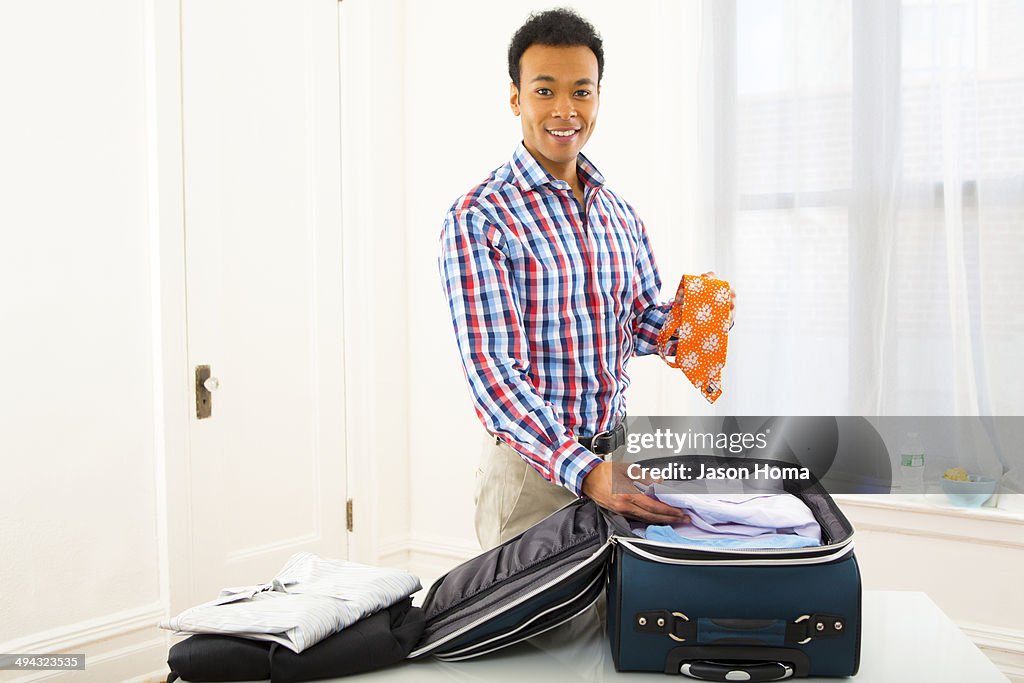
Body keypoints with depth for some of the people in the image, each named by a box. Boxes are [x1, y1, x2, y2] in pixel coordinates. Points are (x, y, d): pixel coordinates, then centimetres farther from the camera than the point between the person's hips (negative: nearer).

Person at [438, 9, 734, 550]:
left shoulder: (618, 212, 8)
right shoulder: (478, 220, -13)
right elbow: (492, 370, -20)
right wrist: (584, 471, -31)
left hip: (615, 453, 6)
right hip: (530, 464, -6)